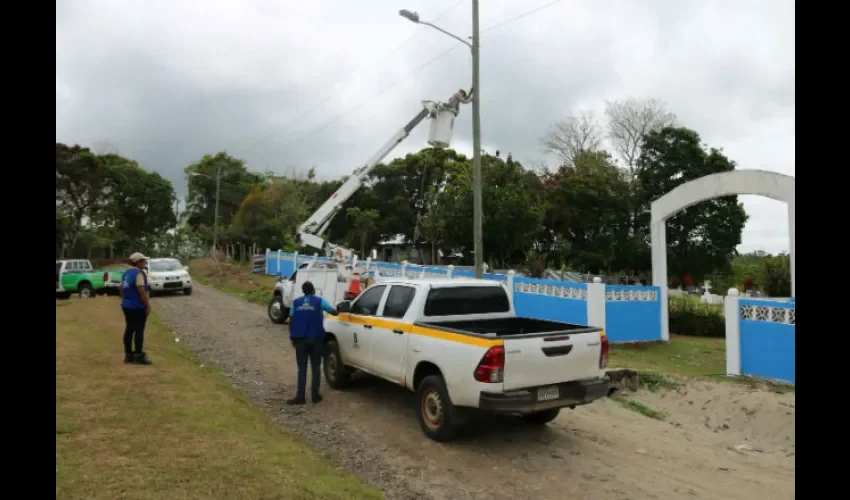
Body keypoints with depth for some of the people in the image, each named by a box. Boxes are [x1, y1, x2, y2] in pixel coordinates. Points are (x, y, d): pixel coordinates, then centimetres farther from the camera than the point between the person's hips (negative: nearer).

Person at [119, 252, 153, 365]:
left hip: (126, 306, 9)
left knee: (129, 329, 12)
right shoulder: (139, 273, -17)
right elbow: (141, 290, -23)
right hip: (138, 307, -9)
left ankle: (128, 354, 17)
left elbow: (122, 288, 16)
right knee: (139, 331, -4)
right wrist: (148, 305, -18)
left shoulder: (126, 273, 12)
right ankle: (139, 356, -1)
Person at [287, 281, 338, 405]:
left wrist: (292, 337, 14)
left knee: (302, 368, 5)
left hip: (300, 339, 2)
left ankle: (300, 396, 3)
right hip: (316, 338, -2)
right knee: (315, 368, 8)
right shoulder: (319, 301, -1)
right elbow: (334, 312, 6)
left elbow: (291, 321, 6)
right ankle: (315, 395, 10)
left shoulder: (296, 302, 6)